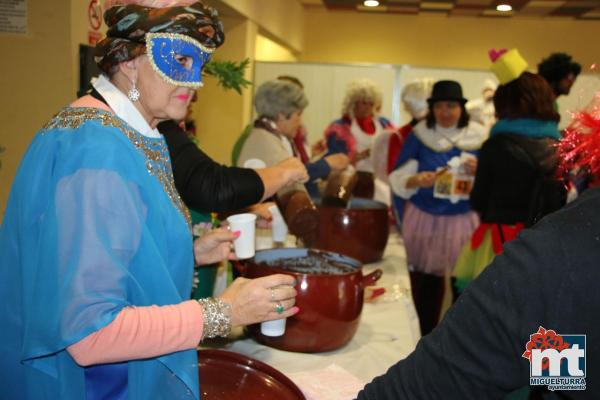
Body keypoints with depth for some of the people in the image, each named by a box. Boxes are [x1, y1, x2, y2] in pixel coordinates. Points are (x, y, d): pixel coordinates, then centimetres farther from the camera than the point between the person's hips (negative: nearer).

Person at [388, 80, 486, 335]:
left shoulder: (479, 137, 2)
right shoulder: (419, 135, 0)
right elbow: (398, 180, -3)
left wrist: (479, 172, -14)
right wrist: (417, 180, -23)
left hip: (463, 221, 0)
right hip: (424, 219, 0)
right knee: (423, 284, 4)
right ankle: (424, 338, 21)